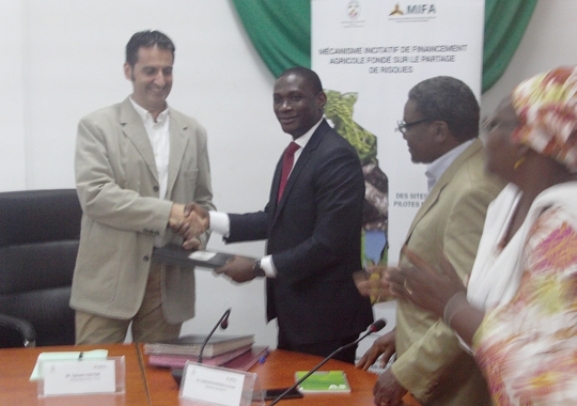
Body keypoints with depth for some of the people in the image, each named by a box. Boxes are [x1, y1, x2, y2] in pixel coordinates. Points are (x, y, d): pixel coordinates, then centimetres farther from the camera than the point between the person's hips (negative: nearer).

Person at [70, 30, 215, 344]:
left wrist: (198, 236, -4)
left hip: (169, 281, 4)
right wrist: (167, 212, -19)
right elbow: (94, 194, -13)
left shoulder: (193, 132, 12)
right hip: (109, 279, -3)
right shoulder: (97, 126, -1)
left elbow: (203, 201, 17)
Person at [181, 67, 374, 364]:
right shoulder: (293, 153, 11)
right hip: (294, 310, 10)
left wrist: (259, 267, -20)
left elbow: (328, 243, -25)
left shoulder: (337, 157, -20)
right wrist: (212, 220, 4)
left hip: (324, 315, -9)